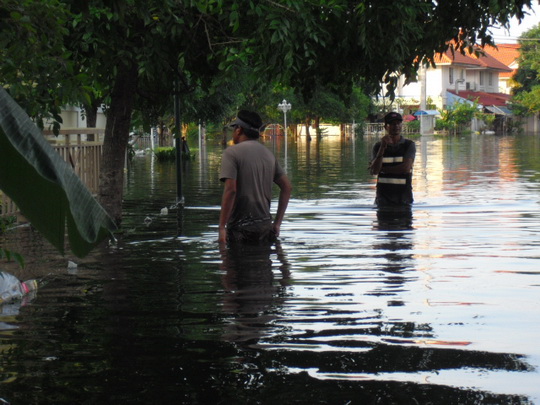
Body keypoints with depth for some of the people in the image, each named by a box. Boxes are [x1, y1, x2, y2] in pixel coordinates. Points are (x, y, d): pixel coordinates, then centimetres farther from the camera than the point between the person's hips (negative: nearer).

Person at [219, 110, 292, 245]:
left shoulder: (232, 152, -8)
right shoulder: (268, 153, 13)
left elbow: (230, 189, -19)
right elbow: (287, 187, 12)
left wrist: (222, 227, -16)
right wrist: (277, 222, 14)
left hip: (240, 228, -6)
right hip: (265, 226, 6)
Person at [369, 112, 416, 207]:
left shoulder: (409, 145, 3)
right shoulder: (378, 146, 7)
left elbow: (406, 167, -11)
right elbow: (374, 171, -6)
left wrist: (383, 169, -6)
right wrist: (382, 147, -15)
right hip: (383, 198, 1)